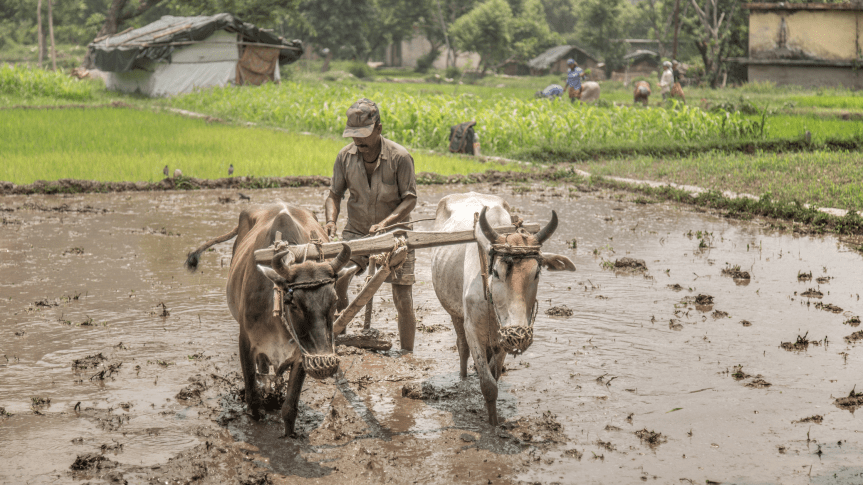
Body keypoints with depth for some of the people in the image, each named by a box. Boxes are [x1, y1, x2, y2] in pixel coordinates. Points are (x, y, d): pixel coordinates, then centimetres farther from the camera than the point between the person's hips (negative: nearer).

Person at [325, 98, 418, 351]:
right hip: (356, 233, 3)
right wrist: (331, 221, -19)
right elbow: (334, 195, 0)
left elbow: (410, 199, -14)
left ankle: (407, 355, 14)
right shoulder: (346, 156, -7)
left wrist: (385, 223, -28)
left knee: (403, 301, -3)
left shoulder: (399, 157, -17)